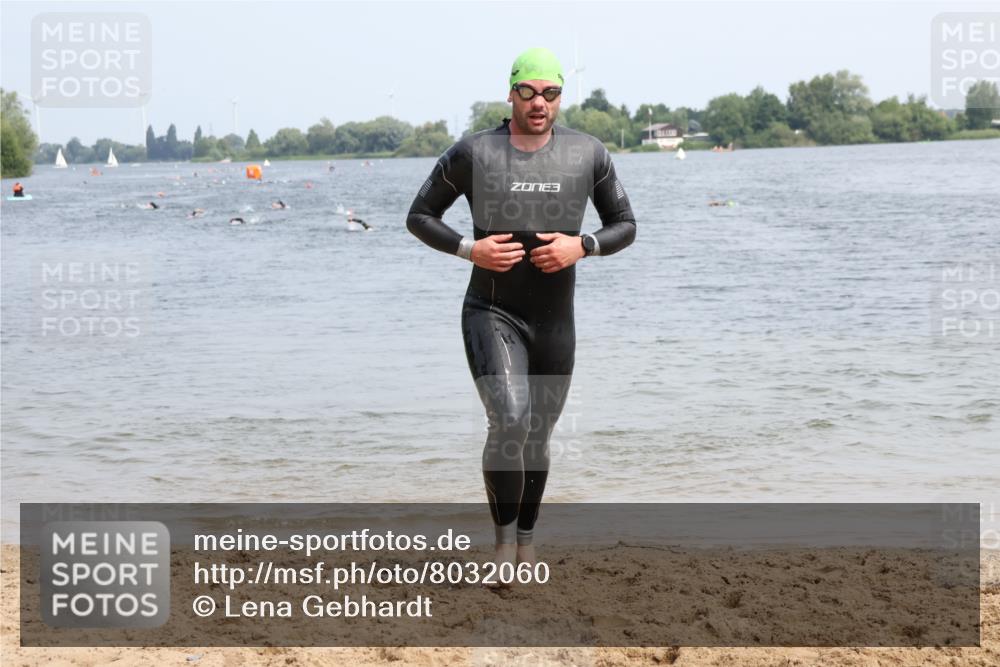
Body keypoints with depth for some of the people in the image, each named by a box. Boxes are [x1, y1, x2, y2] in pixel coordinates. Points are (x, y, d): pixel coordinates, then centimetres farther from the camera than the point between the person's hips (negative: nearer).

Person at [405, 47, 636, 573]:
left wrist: (582, 247, -15)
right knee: (509, 423, -23)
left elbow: (624, 226, 6)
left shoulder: (587, 154, -3)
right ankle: (504, 539, -5)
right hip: (492, 313, -3)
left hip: (556, 321, 3)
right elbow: (419, 217, 2)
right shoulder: (473, 154, -8)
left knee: (538, 437, 14)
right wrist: (468, 249, -16)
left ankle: (526, 544, 33)